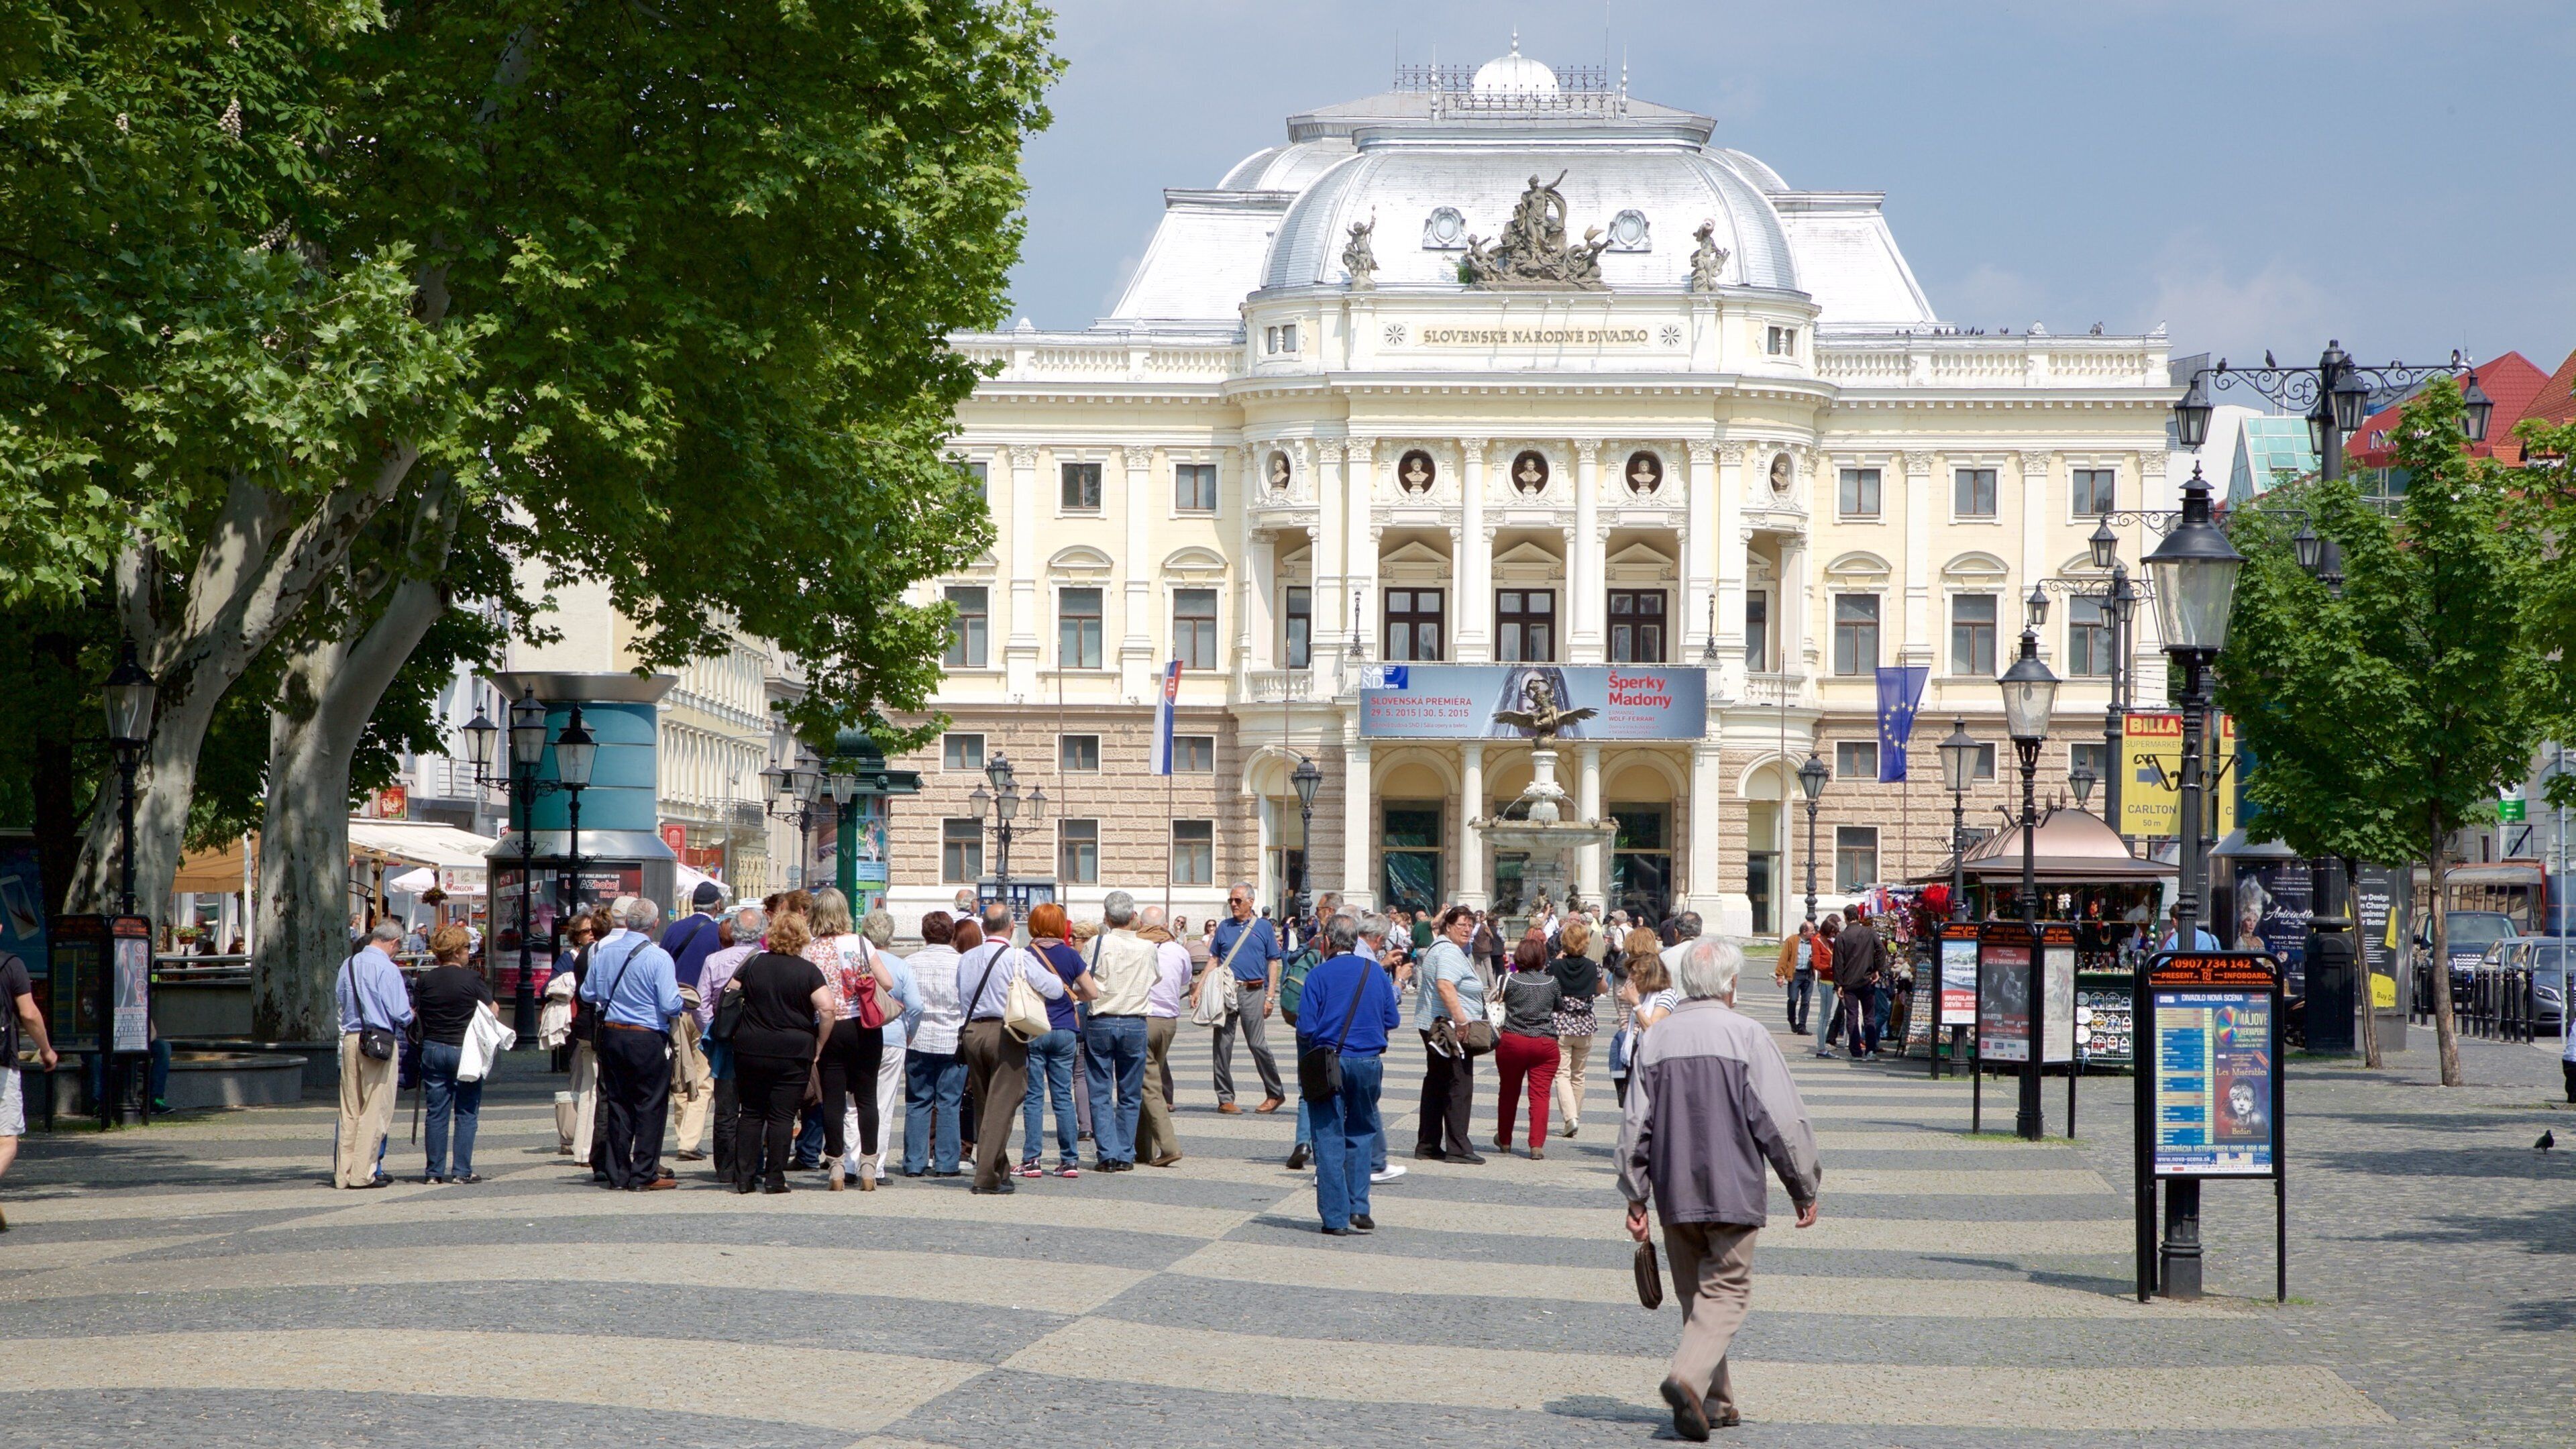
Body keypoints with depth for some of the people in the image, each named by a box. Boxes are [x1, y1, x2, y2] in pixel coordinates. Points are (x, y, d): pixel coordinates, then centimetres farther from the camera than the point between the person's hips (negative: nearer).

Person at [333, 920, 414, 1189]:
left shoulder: (348, 965, 9)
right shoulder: (387, 968, -12)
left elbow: (340, 1001, 16)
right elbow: (400, 1013, -13)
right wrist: (410, 1016, 7)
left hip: (349, 1039, 7)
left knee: (349, 1109, 11)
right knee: (375, 1110, -1)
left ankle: (344, 1172, 12)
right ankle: (363, 1173, -1)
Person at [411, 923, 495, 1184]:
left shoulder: (425, 981, 0)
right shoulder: (472, 979, -9)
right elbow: (492, 1010, -1)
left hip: (432, 1049, 3)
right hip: (464, 1051, -3)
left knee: (436, 1112, 8)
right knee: (466, 1113, 4)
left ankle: (435, 1171, 8)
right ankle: (462, 1170, 1)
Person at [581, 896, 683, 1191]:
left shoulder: (601, 951, 2)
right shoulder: (658, 957, -15)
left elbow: (588, 994, 10)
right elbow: (670, 1005, -18)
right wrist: (680, 1004, 4)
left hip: (611, 1034, 5)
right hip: (648, 1038, -5)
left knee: (617, 1103, 12)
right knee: (650, 1105, 2)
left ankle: (618, 1173, 14)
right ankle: (644, 1175, 1)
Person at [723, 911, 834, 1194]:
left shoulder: (753, 964, 5)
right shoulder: (808, 971, -5)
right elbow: (827, 1008, -15)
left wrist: (738, 1033, 13)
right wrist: (818, 1047, -5)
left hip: (750, 1051, 3)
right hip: (793, 1053, -3)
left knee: (751, 1113, 11)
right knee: (782, 1116, 2)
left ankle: (744, 1176, 7)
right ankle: (774, 1178, 0)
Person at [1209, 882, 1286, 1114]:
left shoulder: (1263, 927, 7)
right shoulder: (1224, 928, 14)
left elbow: (1273, 963, 5)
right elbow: (1214, 960, 16)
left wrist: (1270, 996, -3)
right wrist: (1202, 987, 3)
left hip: (1252, 992, -3)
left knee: (1257, 1044, -5)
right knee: (1223, 1044, 0)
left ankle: (1275, 1093, 10)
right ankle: (1225, 1098, 6)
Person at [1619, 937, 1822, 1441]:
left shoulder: (1656, 1039, 4)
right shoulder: (1747, 1036, -9)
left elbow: (1634, 1125, 4)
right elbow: (1783, 1120, -9)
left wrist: (1636, 1197, 11)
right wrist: (1804, 1188, 1)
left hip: (1674, 1193, 4)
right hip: (1733, 1191, -4)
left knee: (1696, 1294, 16)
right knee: (1726, 1290, 1)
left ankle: (1716, 1401, 21)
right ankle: (1689, 1376, -22)